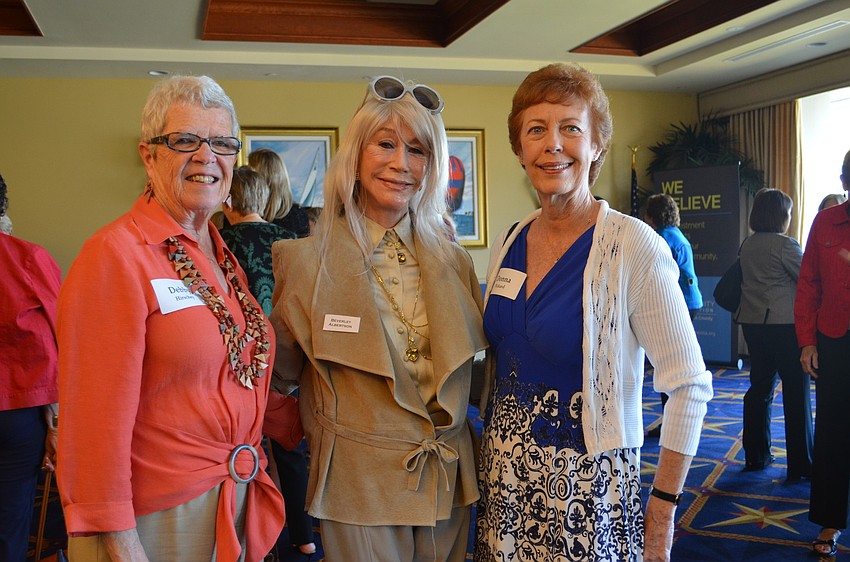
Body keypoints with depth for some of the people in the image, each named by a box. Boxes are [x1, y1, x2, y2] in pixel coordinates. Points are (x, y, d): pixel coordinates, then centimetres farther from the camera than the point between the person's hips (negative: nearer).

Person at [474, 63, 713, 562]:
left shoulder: (633, 247, -15)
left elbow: (690, 385, -13)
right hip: (505, 477, 5)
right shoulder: (508, 245, 2)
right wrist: (493, 454, 10)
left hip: (588, 484, -5)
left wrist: (664, 508, -11)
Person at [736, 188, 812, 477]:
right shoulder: (784, 244, -13)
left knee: (760, 387, 14)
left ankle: (756, 454, 20)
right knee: (796, 391, 1)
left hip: (753, 323, 7)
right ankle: (801, 463, 5)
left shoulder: (747, 245, 9)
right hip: (784, 323, -7)